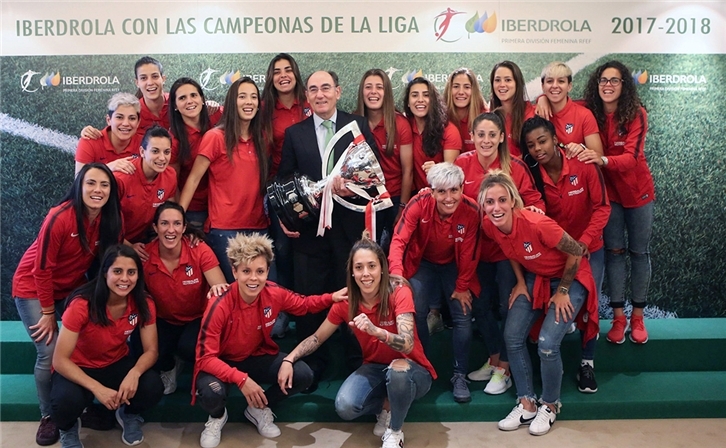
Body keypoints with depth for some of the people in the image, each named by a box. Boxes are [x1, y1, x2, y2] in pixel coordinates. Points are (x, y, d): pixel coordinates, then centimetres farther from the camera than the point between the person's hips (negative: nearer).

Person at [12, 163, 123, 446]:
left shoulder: (110, 219, -13)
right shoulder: (60, 217, -29)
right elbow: (42, 268, -22)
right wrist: (49, 312, -15)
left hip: (71, 287, 5)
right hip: (33, 287, -5)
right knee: (50, 354, -11)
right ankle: (48, 416, 11)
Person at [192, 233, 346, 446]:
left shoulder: (275, 294, -18)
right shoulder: (220, 305, -31)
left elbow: (303, 304, 5)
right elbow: (206, 357, -28)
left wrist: (332, 298, -12)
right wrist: (241, 379, -39)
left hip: (257, 356, 4)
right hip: (221, 362, -4)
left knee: (304, 376, -17)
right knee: (212, 394, -37)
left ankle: (259, 410, 11)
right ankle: (217, 417, 5)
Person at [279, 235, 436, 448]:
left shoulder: (399, 292, -22)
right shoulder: (346, 301, -9)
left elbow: (407, 345, -34)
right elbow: (317, 338, 2)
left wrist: (376, 331, -52)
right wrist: (288, 360, -14)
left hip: (411, 369, -3)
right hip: (375, 367, 3)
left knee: (398, 369, -39)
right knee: (344, 407, -26)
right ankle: (386, 406, 7)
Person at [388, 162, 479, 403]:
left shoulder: (471, 211, -26)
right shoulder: (419, 204, -29)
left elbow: (469, 253, -15)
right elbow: (399, 240, -31)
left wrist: (462, 286, -7)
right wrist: (396, 273, -47)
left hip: (454, 266, 1)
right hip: (422, 263, 0)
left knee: (463, 316, -7)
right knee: (416, 312, -13)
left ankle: (460, 376, 12)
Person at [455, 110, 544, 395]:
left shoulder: (515, 168, -12)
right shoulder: (462, 164, -5)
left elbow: (533, 200, -6)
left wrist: (535, 209, -28)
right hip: (477, 246, 4)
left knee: (508, 306, 4)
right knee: (480, 305, 14)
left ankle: (504, 369, 20)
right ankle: (494, 359, 35)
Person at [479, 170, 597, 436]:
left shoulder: (536, 224, -35)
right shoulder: (489, 226, -16)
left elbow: (576, 252, -21)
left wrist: (562, 291, -13)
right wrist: (520, 283, 2)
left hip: (569, 278, -6)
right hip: (535, 278, 6)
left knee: (547, 345, -16)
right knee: (512, 337, -5)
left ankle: (550, 406, 10)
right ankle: (527, 404, 12)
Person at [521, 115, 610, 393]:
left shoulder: (584, 166, -18)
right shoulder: (532, 174, -13)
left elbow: (602, 206, -13)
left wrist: (585, 239, -25)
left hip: (589, 249, -1)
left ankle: (587, 363, 16)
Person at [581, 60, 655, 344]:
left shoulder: (636, 114, -17)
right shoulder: (590, 113, -9)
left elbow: (632, 157, -28)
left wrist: (602, 160, -47)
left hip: (638, 191, -1)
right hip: (608, 191, 2)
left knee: (639, 252, 7)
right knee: (614, 251, 4)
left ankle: (638, 316, 19)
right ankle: (618, 316, 13)